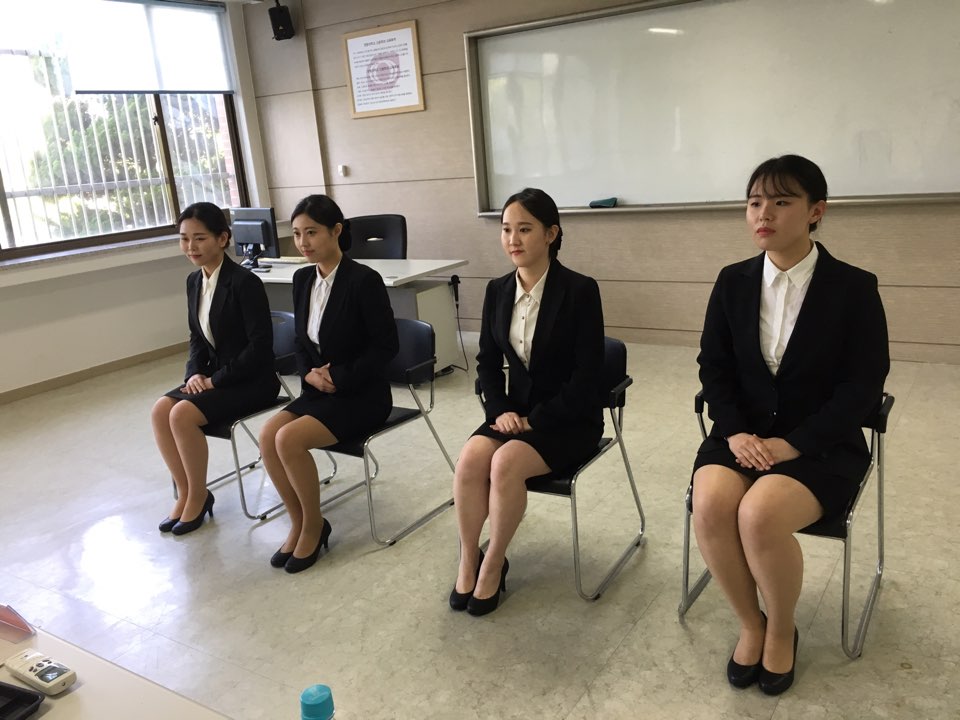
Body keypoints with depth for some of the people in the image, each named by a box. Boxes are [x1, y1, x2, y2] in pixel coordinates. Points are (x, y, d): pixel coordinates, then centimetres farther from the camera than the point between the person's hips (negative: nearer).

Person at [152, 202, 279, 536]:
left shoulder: (245, 282, -19)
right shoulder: (194, 281, 6)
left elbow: (260, 344, -21)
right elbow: (197, 338, 14)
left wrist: (215, 380, -18)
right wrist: (195, 373, -5)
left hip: (252, 379, -7)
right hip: (215, 376, 8)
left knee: (183, 414, -24)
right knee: (161, 410, -12)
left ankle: (199, 497, -3)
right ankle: (185, 493, 2)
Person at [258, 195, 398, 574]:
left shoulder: (363, 279, -16)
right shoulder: (302, 278, 6)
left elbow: (386, 345, -15)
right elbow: (302, 342, 14)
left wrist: (339, 377, -16)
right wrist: (309, 374, -6)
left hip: (363, 393, -7)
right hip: (319, 389, 7)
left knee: (289, 439, -23)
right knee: (268, 435, -15)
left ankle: (314, 525, 0)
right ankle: (299, 523, 3)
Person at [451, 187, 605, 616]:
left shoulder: (580, 290, -13)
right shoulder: (497, 290, 3)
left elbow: (587, 376, -15)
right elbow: (487, 360, 10)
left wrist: (535, 420, -19)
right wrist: (500, 410, -7)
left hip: (569, 418, -4)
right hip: (515, 409, 5)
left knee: (506, 463, -29)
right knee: (470, 460, -23)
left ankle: (494, 564, -7)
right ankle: (468, 561, -3)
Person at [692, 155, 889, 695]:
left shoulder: (854, 287, -5)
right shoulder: (733, 282, 5)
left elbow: (864, 385, -8)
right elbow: (713, 366, 6)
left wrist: (793, 443, -18)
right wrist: (735, 431, -11)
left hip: (822, 444, -3)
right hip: (744, 434, 3)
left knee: (760, 514, -31)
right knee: (711, 506, -26)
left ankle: (782, 631, 1)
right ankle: (750, 622, 2)